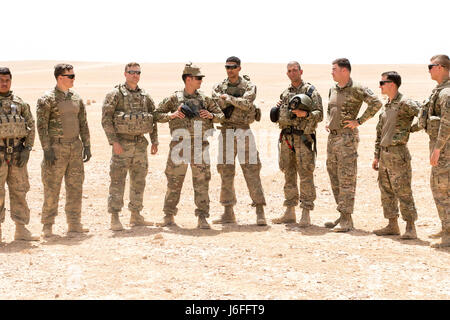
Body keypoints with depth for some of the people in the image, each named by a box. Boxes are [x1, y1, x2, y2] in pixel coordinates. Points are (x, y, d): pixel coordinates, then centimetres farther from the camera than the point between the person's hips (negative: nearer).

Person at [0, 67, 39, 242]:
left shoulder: (19, 103, 10)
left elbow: (30, 125, 11)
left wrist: (27, 148, 0)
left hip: (17, 153, 4)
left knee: (19, 191, 6)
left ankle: (21, 230, 13)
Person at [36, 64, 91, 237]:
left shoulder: (76, 98, 11)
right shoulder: (47, 99, -7)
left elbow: (83, 123, 16)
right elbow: (41, 125, -11)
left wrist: (86, 145, 9)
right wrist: (46, 149, -16)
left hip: (75, 147, 6)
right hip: (56, 148, -6)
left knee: (75, 186, 7)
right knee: (52, 189, -2)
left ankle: (74, 224, 15)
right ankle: (47, 226, 5)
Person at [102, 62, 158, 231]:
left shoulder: (145, 96, 11)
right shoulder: (115, 94, -5)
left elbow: (154, 118, 17)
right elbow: (106, 118, -10)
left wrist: (155, 141, 10)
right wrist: (114, 141, -17)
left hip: (140, 143, 6)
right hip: (122, 144, -6)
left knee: (139, 182, 10)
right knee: (117, 181, -6)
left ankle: (136, 216, 20)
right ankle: (114, 219, -5)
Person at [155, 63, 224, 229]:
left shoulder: (205, 99, 10)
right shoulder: (174, 98, 3)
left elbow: (221, 115, 16)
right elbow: (157, 115, 5)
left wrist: (211, 115, -4)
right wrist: (171, 115, -11)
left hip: (200, 145, 2)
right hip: (180, 144, -2)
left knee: (202, 182, 0)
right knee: (174, 181, 3)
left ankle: (202, 218, 4)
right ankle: (169, 216, 15)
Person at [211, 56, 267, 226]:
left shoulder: (249, 86, 2)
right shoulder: (219, 87, 11)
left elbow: (246, 104, -15)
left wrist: (228, 98, -11)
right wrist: (236, 99, -14)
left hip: (244, 131, -3)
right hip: (226, 132, 3)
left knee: (251, 170, -6)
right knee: (226, 172, 4)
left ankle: (260, 212, -5)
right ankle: (228, 213, 11)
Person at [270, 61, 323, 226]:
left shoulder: (311, 91, -1)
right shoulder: (285, 93, 16)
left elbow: (320, 114, -6)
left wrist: (305, 114, -21)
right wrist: (277, 109, 5)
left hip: (303, 138, -6)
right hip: (286, 138, 6)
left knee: (305, 176, -6)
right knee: (289, 175, 10)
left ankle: (306, 214, -4)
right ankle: (290, 212, 17)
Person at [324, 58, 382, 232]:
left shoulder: (356, 89, -10)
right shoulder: (333, 90, 14)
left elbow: (376, 103, -20)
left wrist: (359, 121, -16)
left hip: (347, 138, -8)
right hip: (332, 137, 8)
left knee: (346, 180, -8)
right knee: (335, 179, 10)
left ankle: (346, 220, -5)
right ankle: (343, 216, 19)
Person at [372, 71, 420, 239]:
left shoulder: (405, 104, -12)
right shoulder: (387, 106, 16)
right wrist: (376, 156, 19)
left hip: (398, 154, -9)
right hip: (384, 154, 9)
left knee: (403, 192, -6)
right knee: (386, 192, 12)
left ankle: (411, 228, -1)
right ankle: (392, 226, 20)